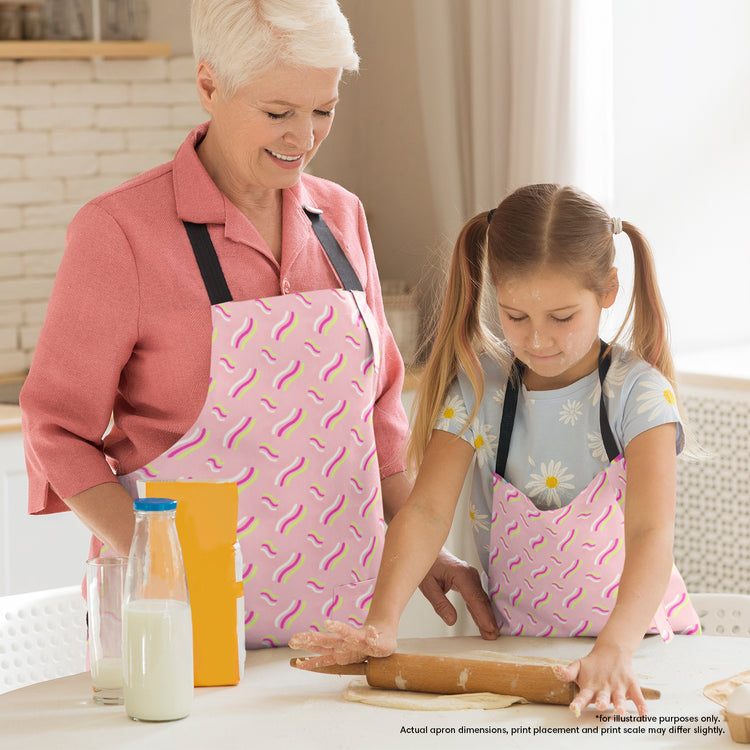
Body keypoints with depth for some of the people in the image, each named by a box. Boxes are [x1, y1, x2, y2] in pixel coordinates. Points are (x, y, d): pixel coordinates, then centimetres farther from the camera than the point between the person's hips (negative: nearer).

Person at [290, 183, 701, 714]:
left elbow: (651, 535, -23)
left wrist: (615, 651, -41)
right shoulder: (479, 386, -1)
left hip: (639, 637, -2)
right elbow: (428, 511, -10)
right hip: (518, 645, 2)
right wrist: (381, 625, -28)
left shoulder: (639, 392, -10)